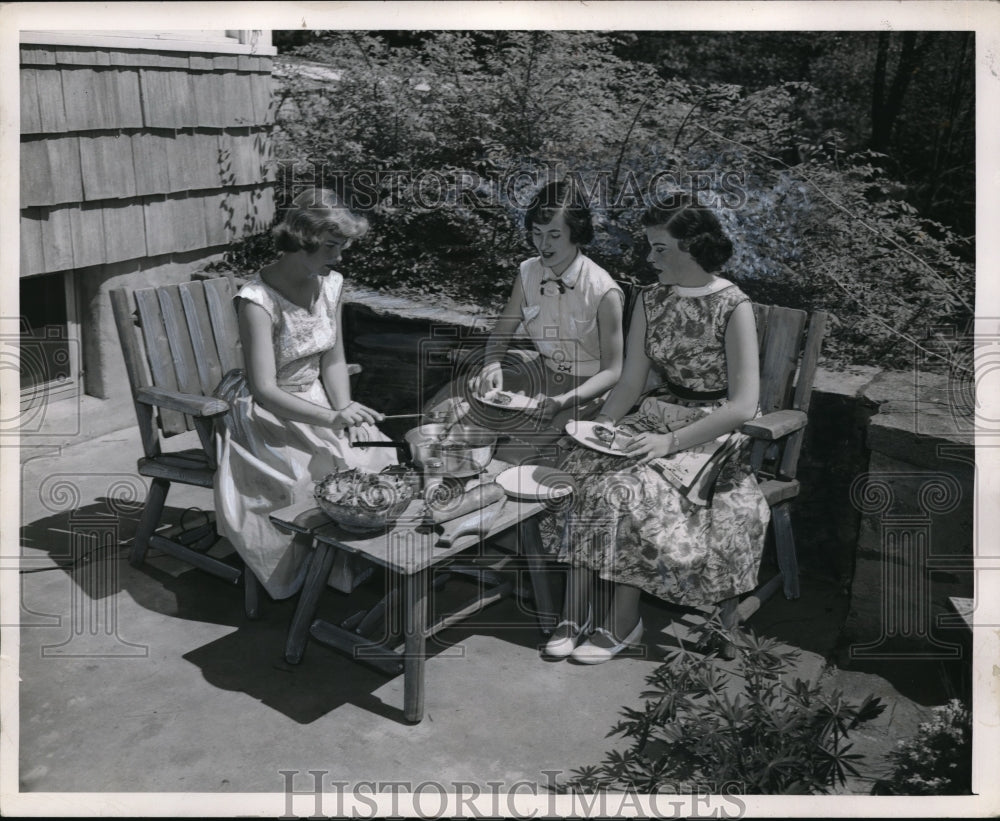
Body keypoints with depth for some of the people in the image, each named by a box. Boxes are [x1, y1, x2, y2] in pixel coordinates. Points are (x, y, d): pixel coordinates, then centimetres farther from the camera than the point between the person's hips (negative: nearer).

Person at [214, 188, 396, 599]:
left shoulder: (330, 283, 0)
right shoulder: (258, 300, -22)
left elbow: (333, 361, 7)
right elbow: (265, 390, -27)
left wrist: (346, 411, -10)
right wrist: (333, 418, -36)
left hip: (316, 401, 6)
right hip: (266, 416, -6)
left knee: (378, 454, -17)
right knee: (332, 469, -29)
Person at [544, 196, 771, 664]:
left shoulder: (733, 307, -13)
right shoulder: (651, 300, 7)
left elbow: (744, 405, -18)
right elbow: (631, 382, 8)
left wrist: (671, 441, -24)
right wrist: (599, 427, -9)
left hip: (711, 434, -6)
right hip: (659, 417, 6)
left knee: (626, 489, -30)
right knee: (580, 473, -21)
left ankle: (623, 621, -14)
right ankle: (577, 614, -17)